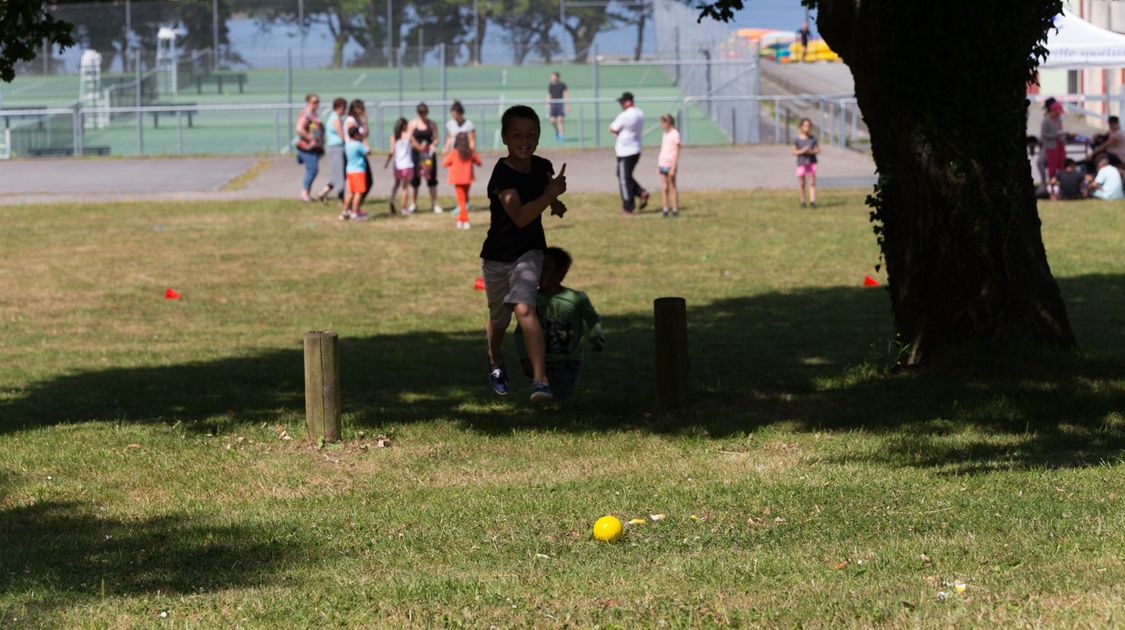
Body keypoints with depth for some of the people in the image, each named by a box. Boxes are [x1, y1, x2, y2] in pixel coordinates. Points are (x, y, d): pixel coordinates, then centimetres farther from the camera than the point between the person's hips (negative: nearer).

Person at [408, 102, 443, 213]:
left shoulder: (431, 124, 5)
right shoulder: (413, 124, 3)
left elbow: (436, 139, 2)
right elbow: (409, 139, -2)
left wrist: (433, 145, -18)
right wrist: (418, 147, -14)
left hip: (429, 154, 0)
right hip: (416, 153, 0)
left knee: (431, 178, -3)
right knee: (415, 179, 3)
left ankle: (434, 204, 0)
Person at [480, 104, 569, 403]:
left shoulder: (543, 167, -5)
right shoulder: (502, 174, -21)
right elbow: (519, 216, -34)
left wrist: (555, 203, 3)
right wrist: (551, 194, -41)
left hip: (529, 252, 1)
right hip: (497, 255, -1)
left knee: (524, 309, -22)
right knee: (498, 319, 17)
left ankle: (540, 380, -30)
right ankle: (495, 363, 49)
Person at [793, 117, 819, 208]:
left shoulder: (813, 138, 2)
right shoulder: (797, 140, -2)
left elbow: (818, 150, 6)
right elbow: (794, 152, 0)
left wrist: (812, 152, -15)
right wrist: (802, 151, -17)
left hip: (811, 162, 0)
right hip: (801, 163, 0)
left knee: (812, 182, -6)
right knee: (802, 184, 6)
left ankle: (812, 201, -10)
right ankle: (802, 201, 19)